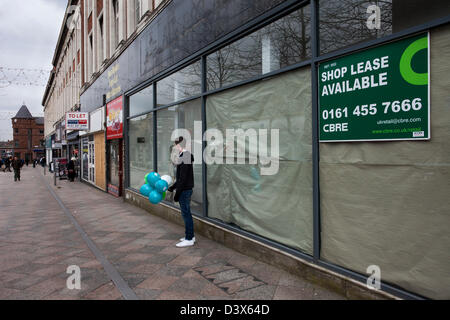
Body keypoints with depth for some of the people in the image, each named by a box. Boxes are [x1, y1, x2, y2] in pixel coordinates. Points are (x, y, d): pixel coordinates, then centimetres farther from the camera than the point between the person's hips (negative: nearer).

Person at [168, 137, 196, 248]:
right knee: (187, 213, 16)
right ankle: (190, 236, 25)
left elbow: (183, 178, -21)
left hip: (184, 190, -10)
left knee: (186, 214, -3)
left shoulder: (184, 158, -19)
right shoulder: (186, 156, 13)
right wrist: (173, 186, 23)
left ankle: (189, 239, 5)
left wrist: (177, 193, -18)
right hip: (186, 189, 10)